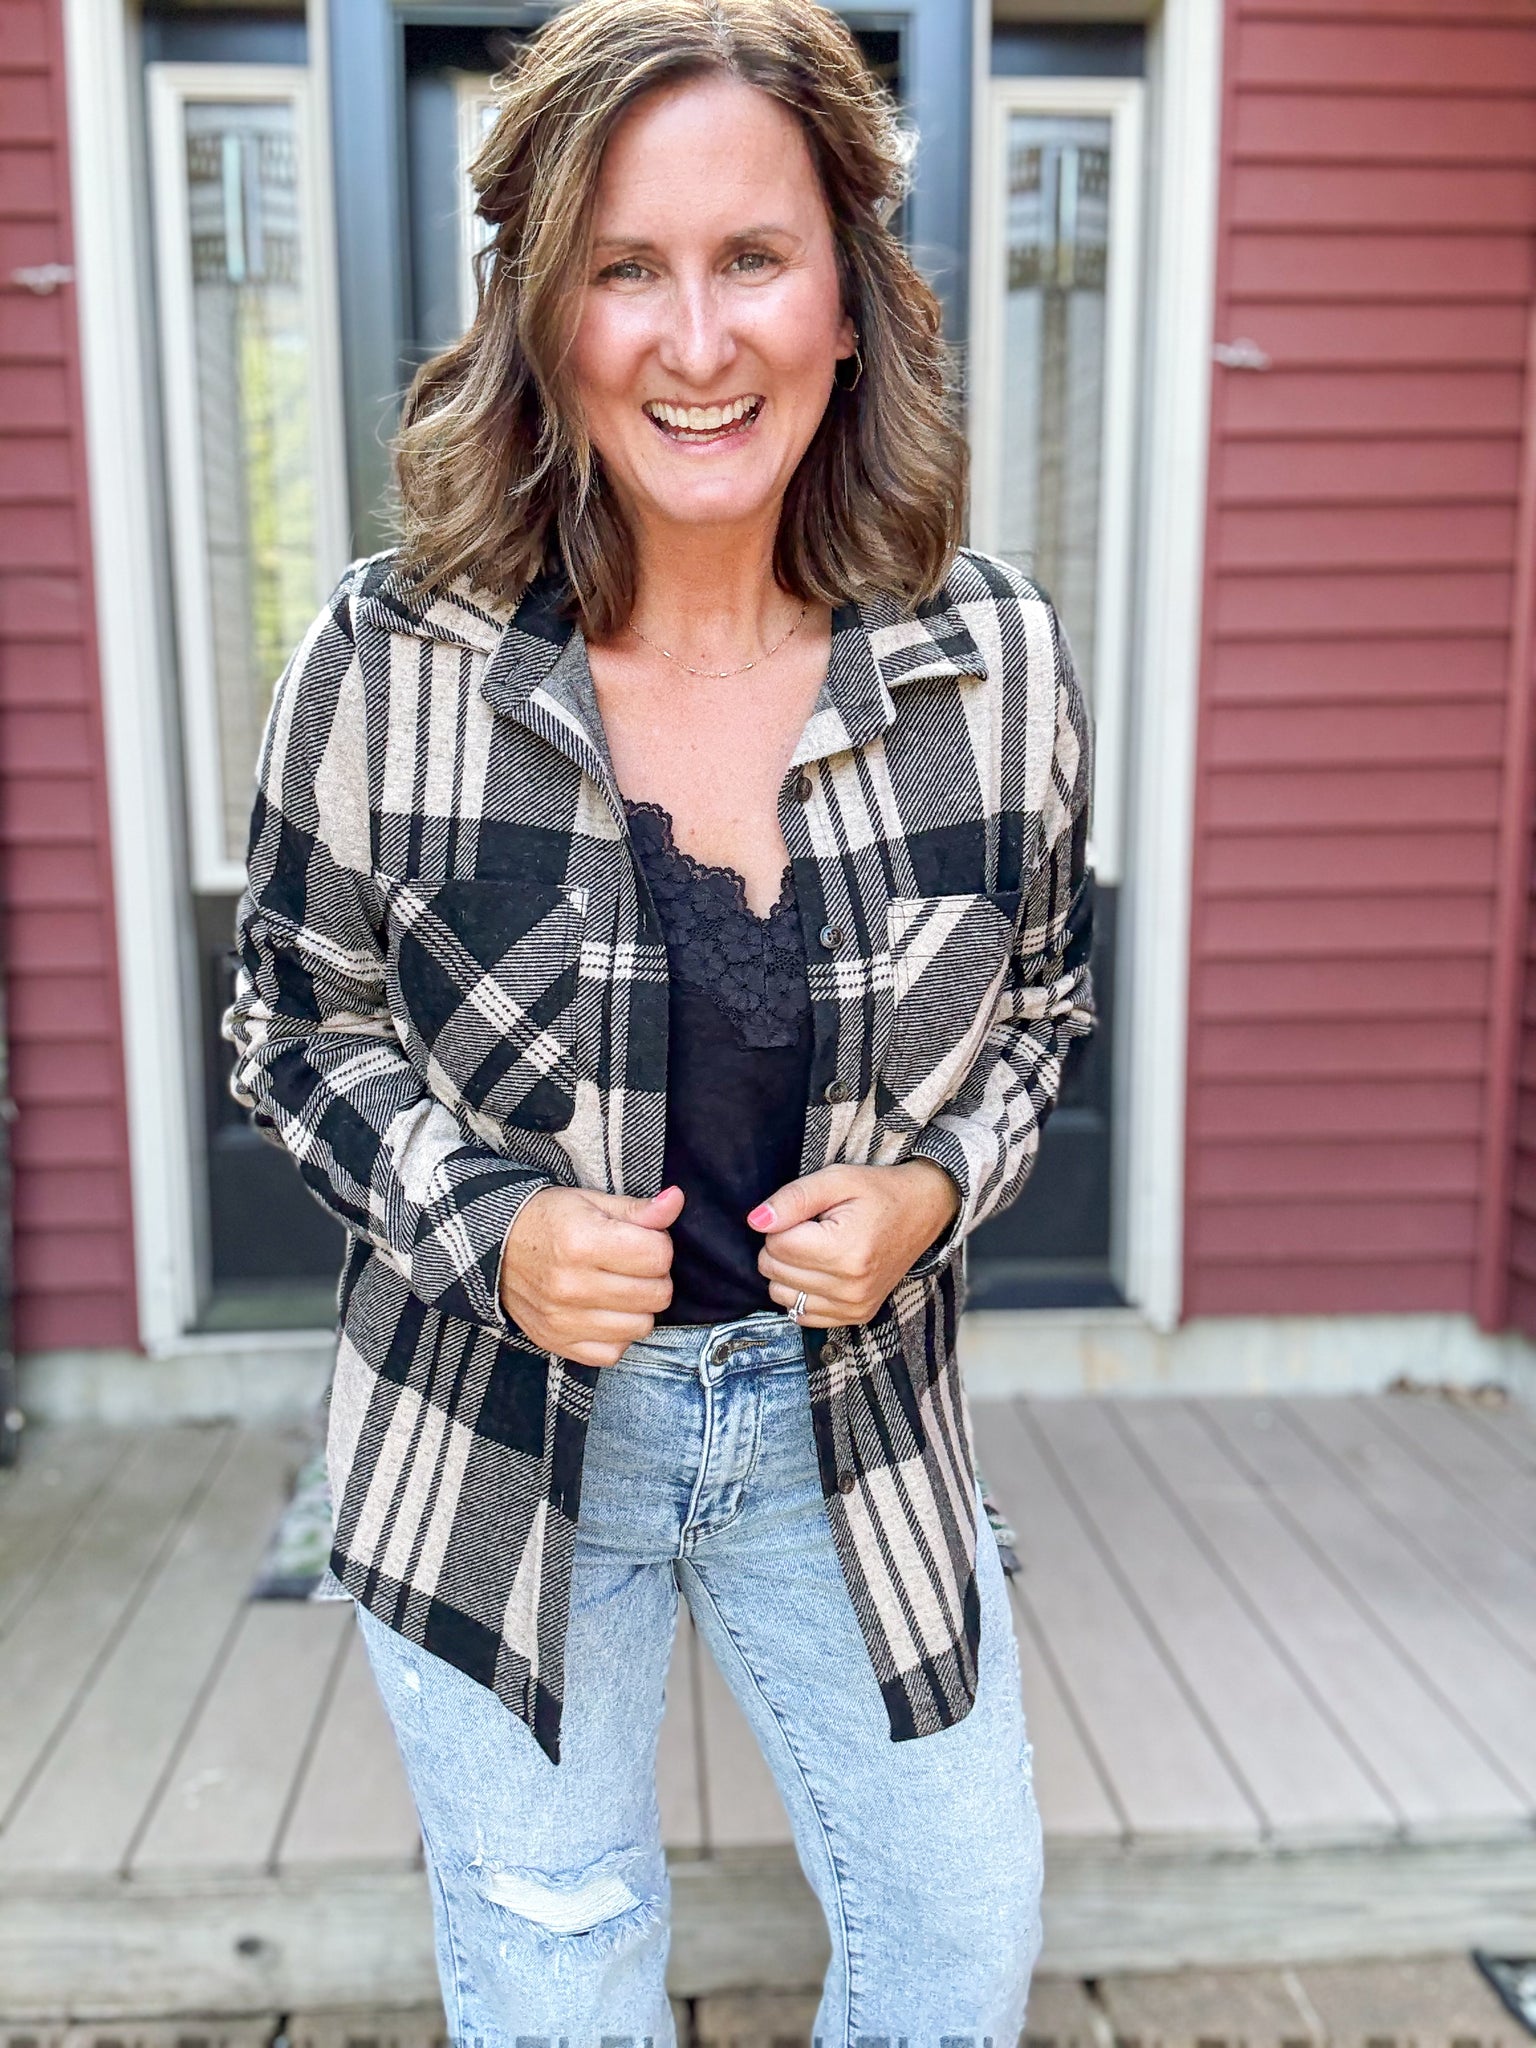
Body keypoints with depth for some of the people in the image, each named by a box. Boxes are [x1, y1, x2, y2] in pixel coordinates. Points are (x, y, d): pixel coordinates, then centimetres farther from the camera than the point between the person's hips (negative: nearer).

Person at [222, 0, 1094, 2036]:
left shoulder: (996, 660, -11)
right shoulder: (388, 664, -17)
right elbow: (298, 1023, -3)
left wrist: (932, 1187, -16)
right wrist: (486, 1227, -20)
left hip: (856, 1414, 2)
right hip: (498, 1435, -1)